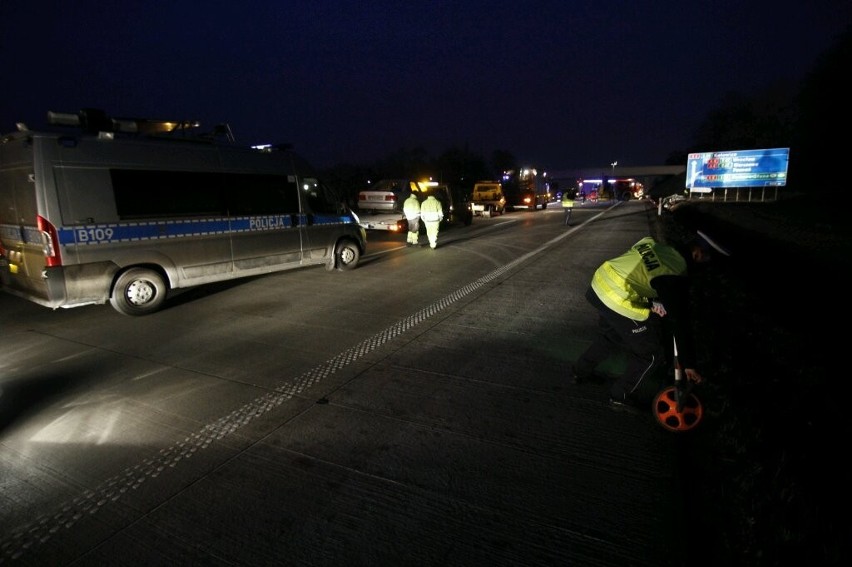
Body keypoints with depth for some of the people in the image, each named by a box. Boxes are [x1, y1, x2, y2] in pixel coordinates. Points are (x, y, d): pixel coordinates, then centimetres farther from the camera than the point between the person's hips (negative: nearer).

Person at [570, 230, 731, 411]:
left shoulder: (654, 242, 9)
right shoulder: (675, 275, -11)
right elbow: (679, 322, -7)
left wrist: (651, 302, 16)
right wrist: (688, 364, 2)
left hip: (599, 284, 8)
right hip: (620, 305, -8)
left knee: (609, 335, 35)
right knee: (652, 355, 11)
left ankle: (580, 371, 50)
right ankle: (621, 396, 27)